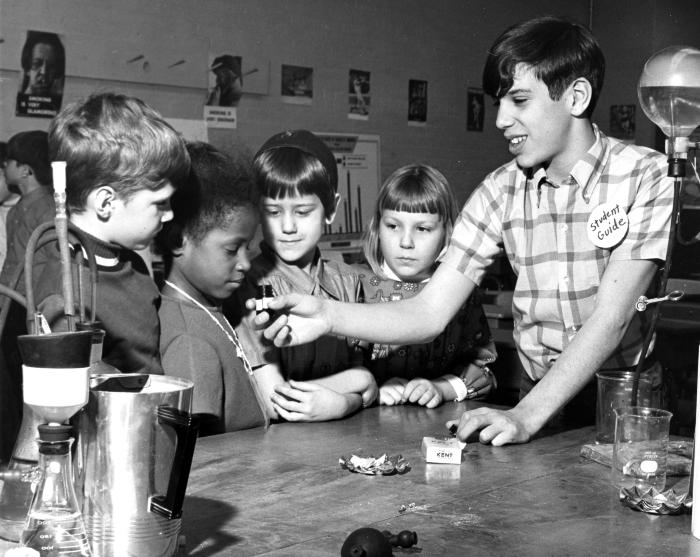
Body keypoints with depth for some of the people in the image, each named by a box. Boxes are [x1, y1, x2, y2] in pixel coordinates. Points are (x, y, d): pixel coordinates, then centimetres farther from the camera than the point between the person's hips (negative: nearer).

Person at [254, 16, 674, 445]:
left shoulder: (647, 177, -11)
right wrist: (329, 316, -21)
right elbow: (430, 313, -5)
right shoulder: (500, 191, 1)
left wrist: (527, 416, -29)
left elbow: (610, 319, -19)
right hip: (544, 403, 4)